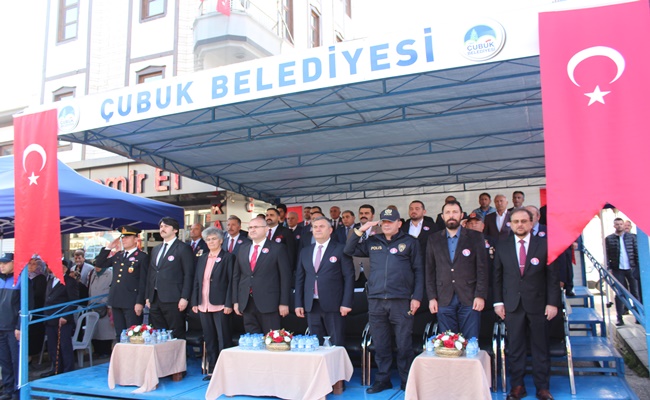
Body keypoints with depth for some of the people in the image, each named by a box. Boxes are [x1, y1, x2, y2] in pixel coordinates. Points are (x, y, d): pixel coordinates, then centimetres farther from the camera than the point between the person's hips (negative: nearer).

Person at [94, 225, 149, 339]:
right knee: (119, 335, 11)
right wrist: (109, 248, 9)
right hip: (116, 302, 7)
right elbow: (99, 264, 18)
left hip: (132, 303, -7)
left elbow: (143, 282, -9)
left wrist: (140, 302, -14)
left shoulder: (142, 257, -4)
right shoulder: (117, 256, 17)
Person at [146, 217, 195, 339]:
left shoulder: (183, 248, -2)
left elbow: (188, 274, -8)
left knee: (176, 335, -4)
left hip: (172, 300, -7)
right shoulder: (155, 250, 20)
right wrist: (148, 296, 15)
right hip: (155, 299, 7)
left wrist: (184, 297, -14)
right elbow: (150, 274, 21)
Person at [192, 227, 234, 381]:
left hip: (220, 305, -6)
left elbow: (231, 281, -8)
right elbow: (196, 281, 14)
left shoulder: (228, 257, -3)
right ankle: (212, 370, 21)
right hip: (204, 305, 6)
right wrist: (194, 302, 7)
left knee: (224, 339, 0)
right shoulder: (202, 258, 14)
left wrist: (229, 304, -14)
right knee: (209, 339, 12)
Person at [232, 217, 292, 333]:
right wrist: (235, 301, 9)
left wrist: (284, 303, -9)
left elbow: (285, 276, -5)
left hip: (268, 303, -5)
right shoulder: (243, 249, 13)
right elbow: (236, 276, 15)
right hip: (246, 303, 5)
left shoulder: (278, 248, -2)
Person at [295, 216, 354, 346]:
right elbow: (299, 279, 15)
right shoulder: (305, 252, 14)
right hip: (311, 305, 4)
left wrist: (346, 303, -9)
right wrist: (298, 304, 8)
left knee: (337, 344, -2)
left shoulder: (340, 250, 1)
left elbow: (349, 277, -3)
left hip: (333, 305, -4)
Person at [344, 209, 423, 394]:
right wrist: (359, 231, 2)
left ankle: (406, 382, 14)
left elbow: (418, 270, 3)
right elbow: (349, 251, 12)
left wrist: (417, 297, -4)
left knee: (404, 344, 1)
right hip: (376, 301, 3)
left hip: (401, 301, -3)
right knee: (381, 345, 9)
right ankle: (382, 380, 21)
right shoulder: (372, 241, 14)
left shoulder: (410, 242, 6)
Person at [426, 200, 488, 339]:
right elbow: (429, 270, 9)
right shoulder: (434, 240, 10)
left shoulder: (475, 237, 5)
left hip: (469, 299, -1)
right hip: (444, 300, 2)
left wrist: (480, 295, -7)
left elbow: (482, 268, 1)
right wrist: (432, 297, 2)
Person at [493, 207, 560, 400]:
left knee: (540, 348, 6)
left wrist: (552, 302, -5)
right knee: (515, 348, 6)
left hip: (538, 304, -1)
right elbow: (497, 277, 8)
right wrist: (498, 302, 2)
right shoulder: (502, 247, 6)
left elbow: (552, 275, 0)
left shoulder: (543, 244, 1)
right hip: (512, 305, 1)